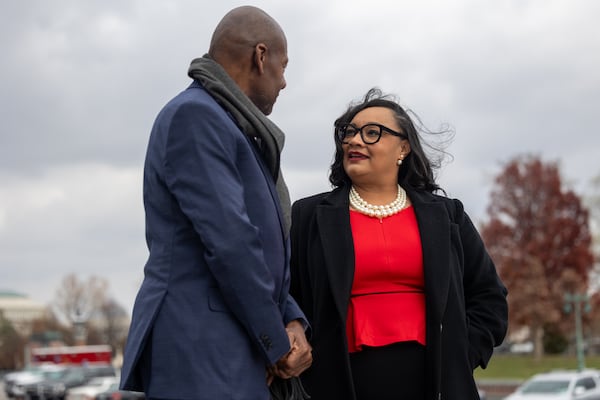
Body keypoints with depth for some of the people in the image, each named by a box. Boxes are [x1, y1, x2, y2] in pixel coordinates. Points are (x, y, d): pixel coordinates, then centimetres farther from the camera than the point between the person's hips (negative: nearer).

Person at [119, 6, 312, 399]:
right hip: (199, 357, -10)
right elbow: (229, 245, -18)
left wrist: (292, 321, 2)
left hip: (235, 356, 10)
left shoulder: (233, 130, 20)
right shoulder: (193, 115, -11)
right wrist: (276, 344, -9)